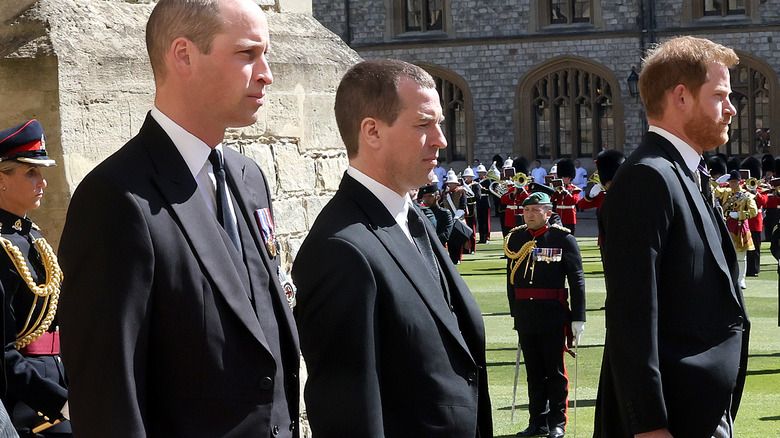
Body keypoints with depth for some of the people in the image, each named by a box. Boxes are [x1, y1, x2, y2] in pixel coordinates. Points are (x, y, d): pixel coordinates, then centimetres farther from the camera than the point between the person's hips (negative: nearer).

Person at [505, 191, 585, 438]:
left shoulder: (564, 239, -4)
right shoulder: (515, 239, 7)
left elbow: (577, 280, -4)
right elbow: (512, 279, 14)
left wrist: (578, 318, -7)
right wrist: (515, 313, 13)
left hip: (553, 315, -4)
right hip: (525, 314, 4)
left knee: (555, 371, 3)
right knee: (534, 371, 10)